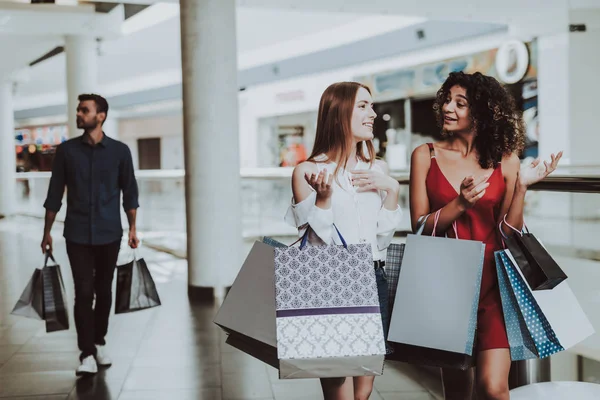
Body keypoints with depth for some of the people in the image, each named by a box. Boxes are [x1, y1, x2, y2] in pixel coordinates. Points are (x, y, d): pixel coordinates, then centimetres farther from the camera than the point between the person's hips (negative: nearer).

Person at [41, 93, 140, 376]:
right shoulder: (67, 150, 1)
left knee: (104, 291, 11)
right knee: (84, 293, -6)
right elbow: (55, 194, 5)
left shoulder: (119, 151, -1)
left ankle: (100, 342, 27)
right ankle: (87, 353, -1)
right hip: (77, 235, 0)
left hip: (109, 235, 1)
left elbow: (129, 191, 6)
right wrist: (47, 232, 5)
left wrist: (132, 229, 4)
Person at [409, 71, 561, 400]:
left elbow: (509, 234, -2)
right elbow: (420, 228, -4)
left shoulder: (505, 161, 1)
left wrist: (521, 187, -14)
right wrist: (459, 205, -18)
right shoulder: (425, 156, 0)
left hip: (493, 283, -1)